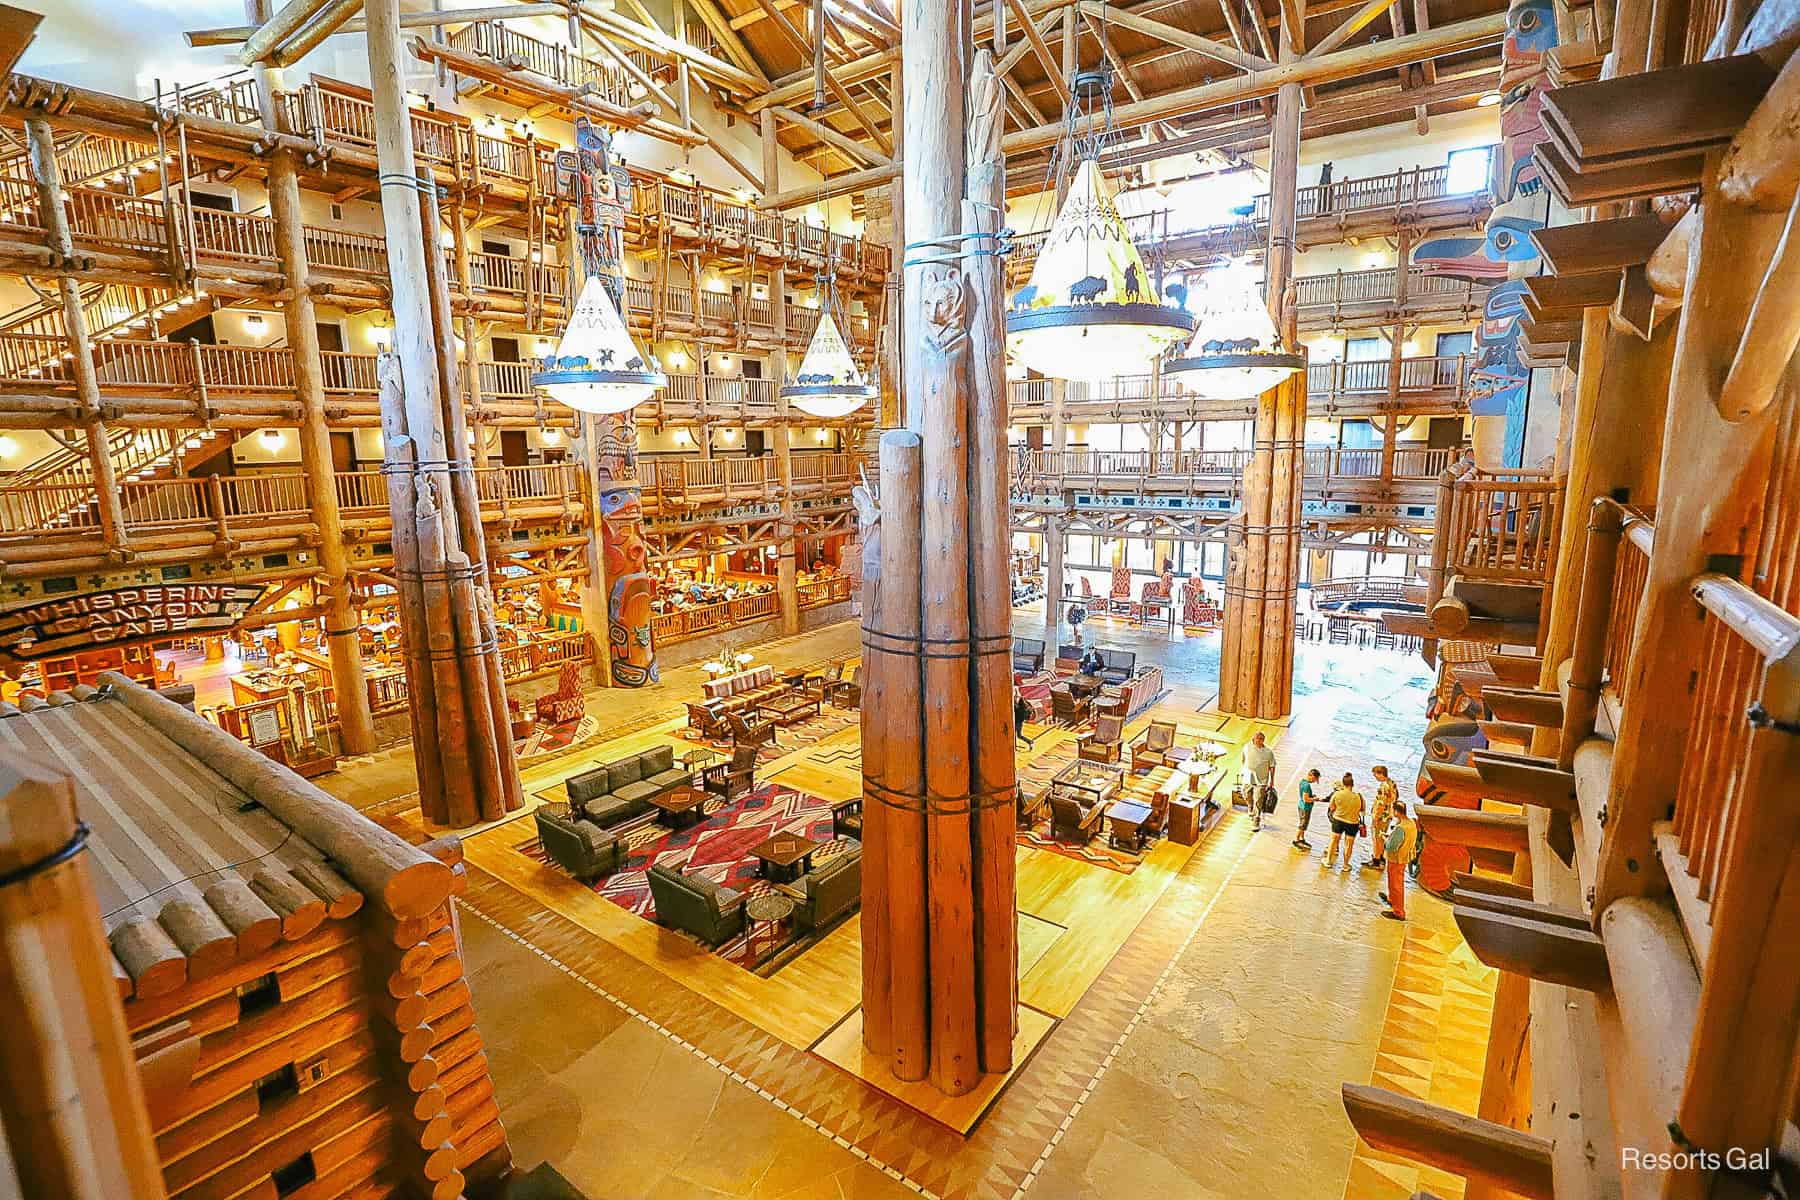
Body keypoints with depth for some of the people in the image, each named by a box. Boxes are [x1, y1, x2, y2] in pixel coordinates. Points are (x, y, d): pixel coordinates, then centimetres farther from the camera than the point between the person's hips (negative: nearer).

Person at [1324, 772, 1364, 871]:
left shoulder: (1336, 794, -16)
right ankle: (1346, 865, 27)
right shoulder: (1358, 796, -18)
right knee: (1349, 844, 16)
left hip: (1338, 820, 1)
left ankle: (1328, 861, 27)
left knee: (1334, 840, 19)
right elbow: (1361, 810, -5)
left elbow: (1332, 808, -4)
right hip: (1352, 822, -1)